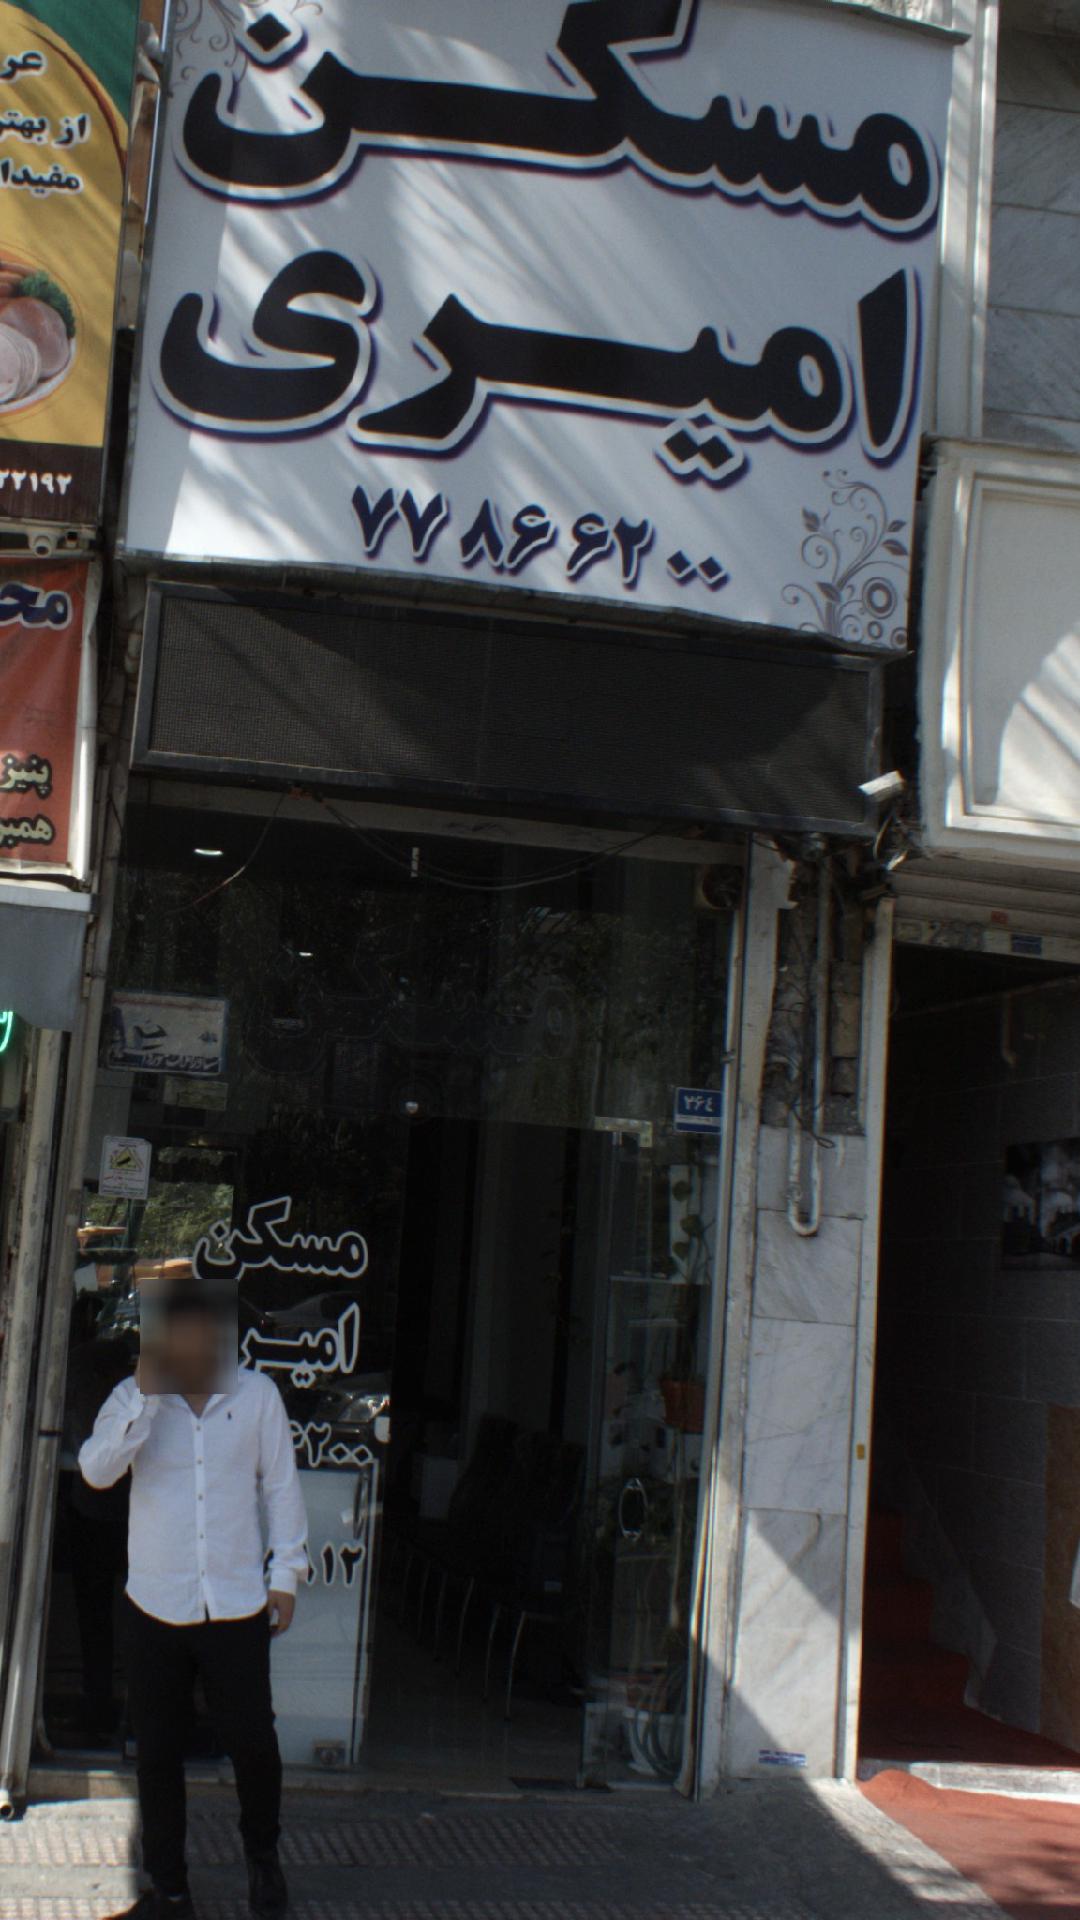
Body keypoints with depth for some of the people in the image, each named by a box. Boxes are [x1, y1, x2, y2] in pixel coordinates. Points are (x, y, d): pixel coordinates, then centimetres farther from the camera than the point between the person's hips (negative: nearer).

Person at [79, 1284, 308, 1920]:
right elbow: (96, 1469, -14)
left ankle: (263, 1854, 30)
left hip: (238, 1604, -1)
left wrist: (286, 1574, 4)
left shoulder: (257, 1395, 0)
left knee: (252, 1738, 1)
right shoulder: (134, 1398, 0)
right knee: (158, 1751, 7)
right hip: (156, 1605, 1)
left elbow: (281, 1486, 5)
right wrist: (145, 1395, -19)